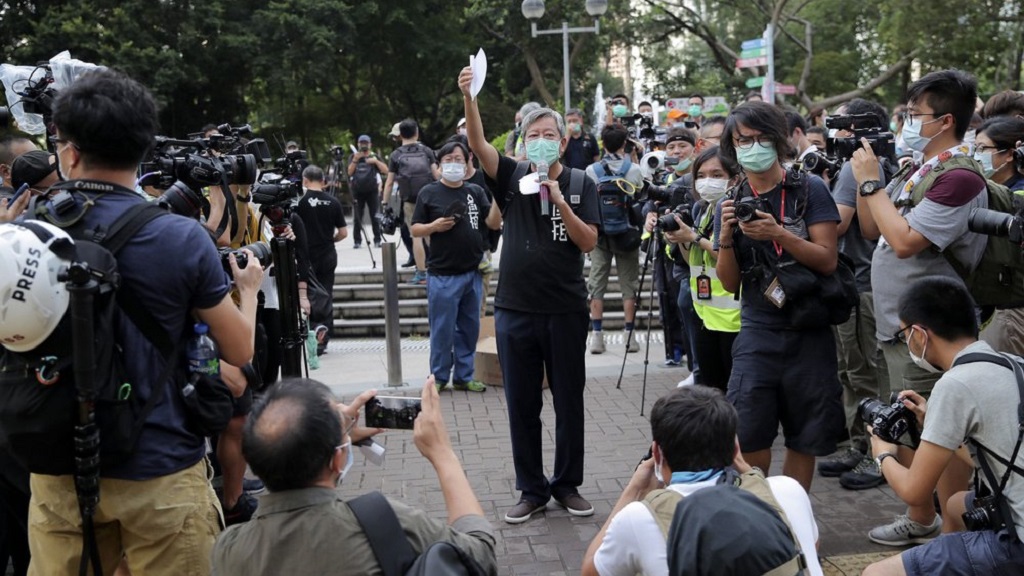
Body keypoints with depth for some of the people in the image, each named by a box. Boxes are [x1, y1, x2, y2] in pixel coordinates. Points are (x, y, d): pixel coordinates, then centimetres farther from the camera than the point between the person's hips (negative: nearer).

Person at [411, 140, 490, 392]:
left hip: (473, 273, 4)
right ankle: (439, 378, 13)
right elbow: (415, 230, 3)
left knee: (469, 329, 11)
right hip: (443, 275, -4)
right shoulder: (429, 193, 2)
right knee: (442, 330, 1)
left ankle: (463, 376, 22)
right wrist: (434, 226, -16)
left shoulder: (476, 192, 11)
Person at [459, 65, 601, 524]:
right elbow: (477, 144, -13)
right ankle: (532, 490, 20)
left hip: (566, 309, 0)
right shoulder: (513, 177, 3)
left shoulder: (580, 184, 2)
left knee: (569, 401, 9)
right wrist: (468, 97, -27)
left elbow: (588, 242, -6)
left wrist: (559, 200, -16)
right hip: (515, 309, 1)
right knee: (522, 405, 8)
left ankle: (567, 484, 24)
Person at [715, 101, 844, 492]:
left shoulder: (809, 190, -1)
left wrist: (778, 233, -22)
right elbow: (730, 282, 6)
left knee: (805, 440, 7)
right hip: (758, 331, 2)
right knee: (749, 438, -7)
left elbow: (827, 261, -9)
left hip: (809, 332, -1)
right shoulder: (733, 203, 8)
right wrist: (726, 236, -11)